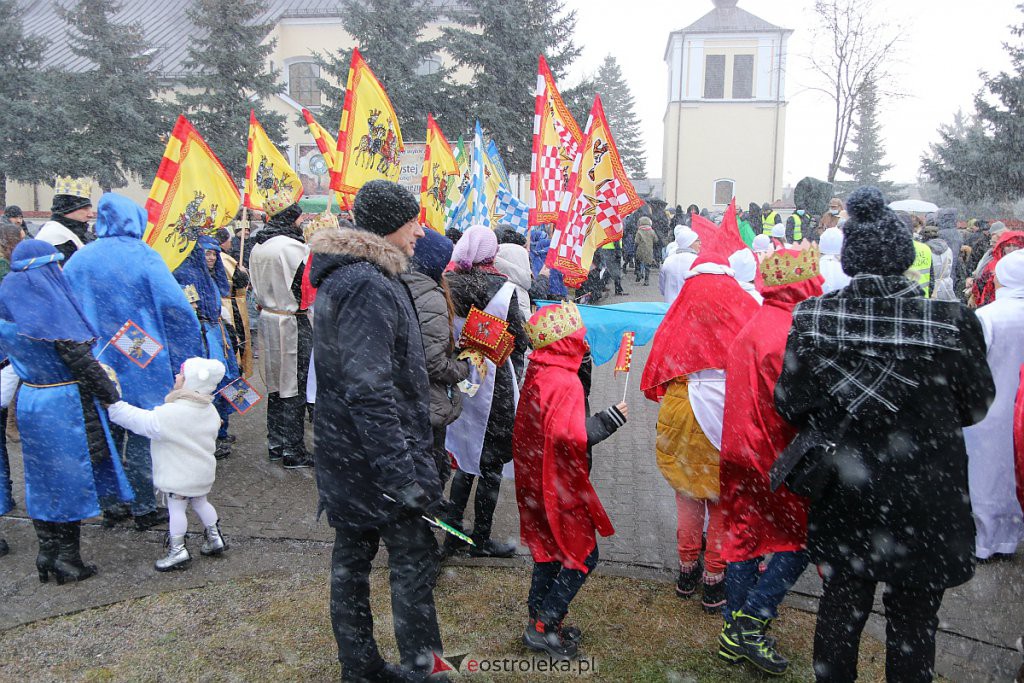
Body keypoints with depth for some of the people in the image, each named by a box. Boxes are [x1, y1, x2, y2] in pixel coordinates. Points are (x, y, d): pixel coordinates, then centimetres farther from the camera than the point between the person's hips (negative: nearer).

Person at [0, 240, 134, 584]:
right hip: (65, 405, -7)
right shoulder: (52, 309, -19)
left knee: (42, 479, 16)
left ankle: (47, 554, 26)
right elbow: (81, 361, -19)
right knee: (70, 478, 5)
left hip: (29, 399, 7)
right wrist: (111, 396, -11)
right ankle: (68, 559, 15)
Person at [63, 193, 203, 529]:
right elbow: (175, 306, -16)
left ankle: (111, 506, 25)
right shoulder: (143, 256, -11)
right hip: (141, 362, -4)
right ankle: (144, 508, 16)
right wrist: (187, 356, -7)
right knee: (142, 438, 7)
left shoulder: (78, 260, 2)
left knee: (105, 435, 15)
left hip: (95, 364, 4)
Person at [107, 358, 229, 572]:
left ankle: (177, 550, 11)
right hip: (203, 471, 7)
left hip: (180, 474, -7)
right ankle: (215, 538, 30)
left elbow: (141, 421, -23)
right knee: (200, 502, 24)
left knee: (176, 507, 5)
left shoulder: (171, 414, -26)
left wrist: (113, 406, -14)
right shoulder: (209, 410, -1)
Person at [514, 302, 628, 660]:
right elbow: (568, 436, -33)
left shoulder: (537, 372, 4)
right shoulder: (565, 382, -25)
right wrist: (608, 420, -22)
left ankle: (539, 618, 33)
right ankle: (543, 626, 10)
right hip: (560, 486, -9)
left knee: (549, 548, 21)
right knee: (583, 554, 5)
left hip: (536, 480, 9)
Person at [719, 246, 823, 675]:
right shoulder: (790, 331, -17)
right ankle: (749, 625, 5)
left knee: (745, 535, 14)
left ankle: (734, 634, 23)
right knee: (799, 540, 5)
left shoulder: (751, 328, 12)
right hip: (775, 458, -9)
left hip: (741, 450, 9)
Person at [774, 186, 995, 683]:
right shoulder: (952, 323, -18)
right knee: (913, 622, 17)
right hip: (925, 504, -1)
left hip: (843, 497, 2)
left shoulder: (812, 319, -15)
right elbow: (976, 405, -3)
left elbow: (789, 405, -6)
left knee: (841, 604, 21)